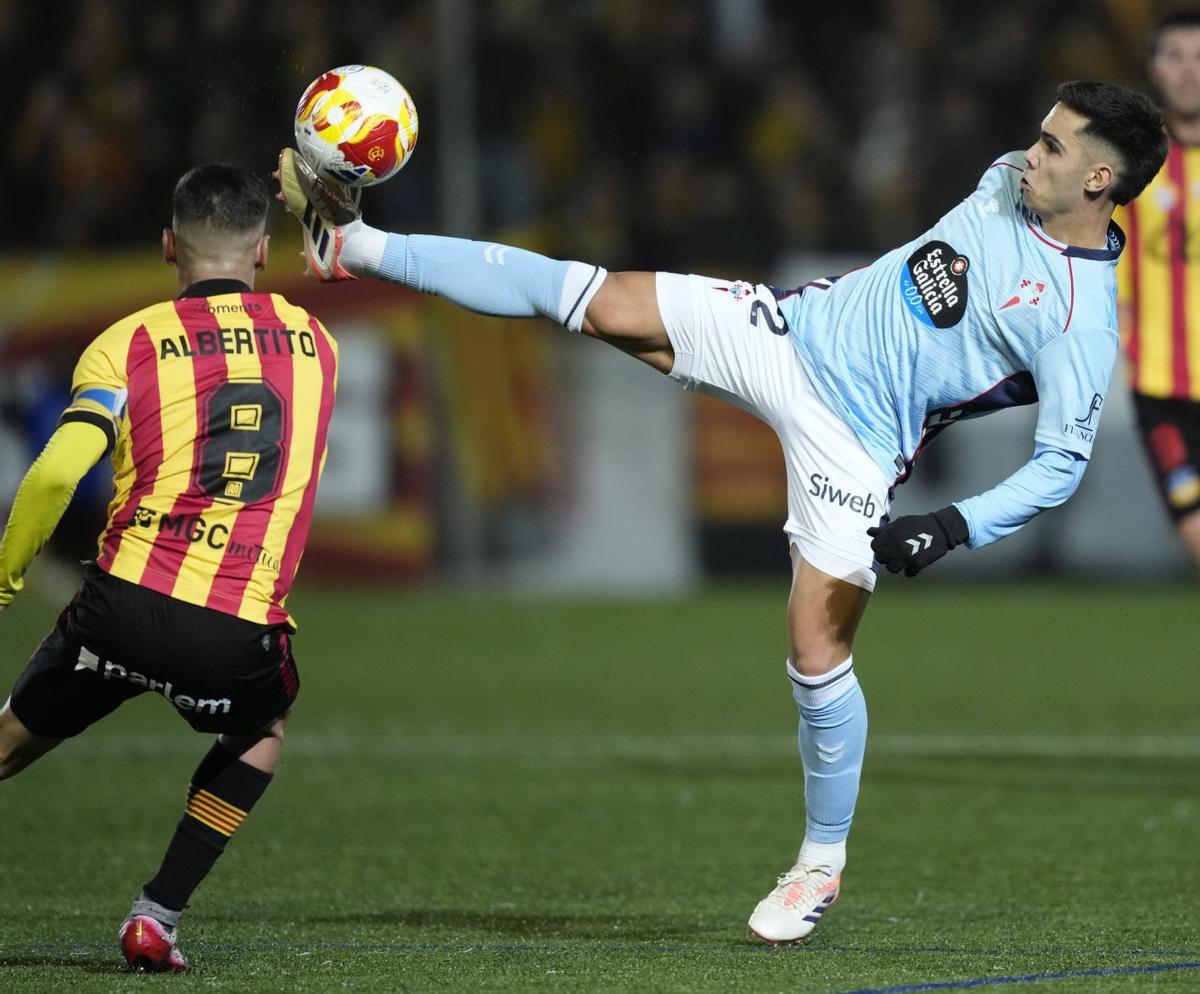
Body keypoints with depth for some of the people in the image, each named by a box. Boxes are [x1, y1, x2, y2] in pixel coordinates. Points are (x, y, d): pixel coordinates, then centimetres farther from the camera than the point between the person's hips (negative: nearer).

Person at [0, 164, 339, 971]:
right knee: (263, 733, 32)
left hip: (126, 602, -1)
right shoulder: (316, 342, 11)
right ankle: (158, 915, 21)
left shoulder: (134, 340, 2)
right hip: (242, 632, 1)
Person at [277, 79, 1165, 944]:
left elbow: (1063, 461, -19)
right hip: (793, 329, 6)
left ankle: (823, 862, 15)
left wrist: (955, 529, -27)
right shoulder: (1006, 182, 2)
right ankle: (358, 248, 3)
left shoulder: (1081, 324, -20)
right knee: (594, 301, -4)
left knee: (817, 655, -9)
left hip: (851, 443, -6)